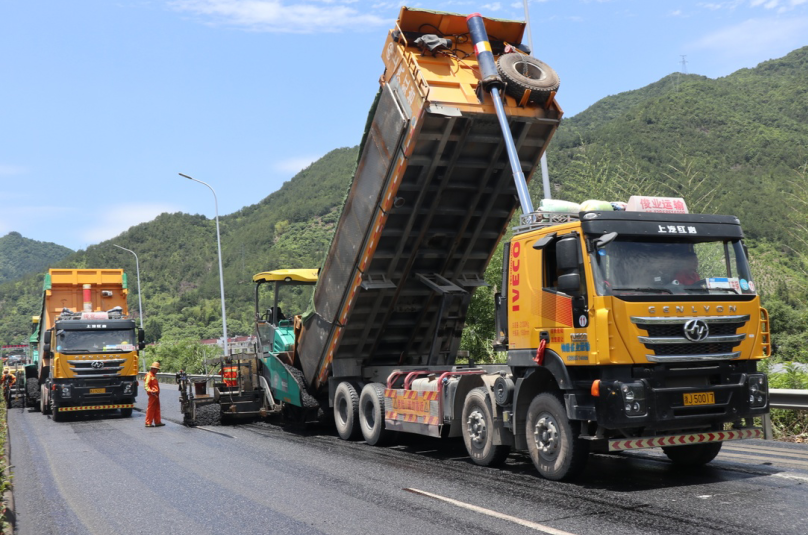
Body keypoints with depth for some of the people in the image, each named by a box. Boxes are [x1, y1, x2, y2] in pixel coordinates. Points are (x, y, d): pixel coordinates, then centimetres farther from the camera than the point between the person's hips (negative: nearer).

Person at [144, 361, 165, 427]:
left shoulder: (154, 375, 20)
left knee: (157, 409, 14)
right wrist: (149, 390, -34)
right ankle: (148, 423, -2)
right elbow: (146, 385, -22)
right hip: (152, 395, -10)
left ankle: (157, 422, 21)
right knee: (151, 409, -6)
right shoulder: (149, 375, -11)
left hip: (156, 395, 10)